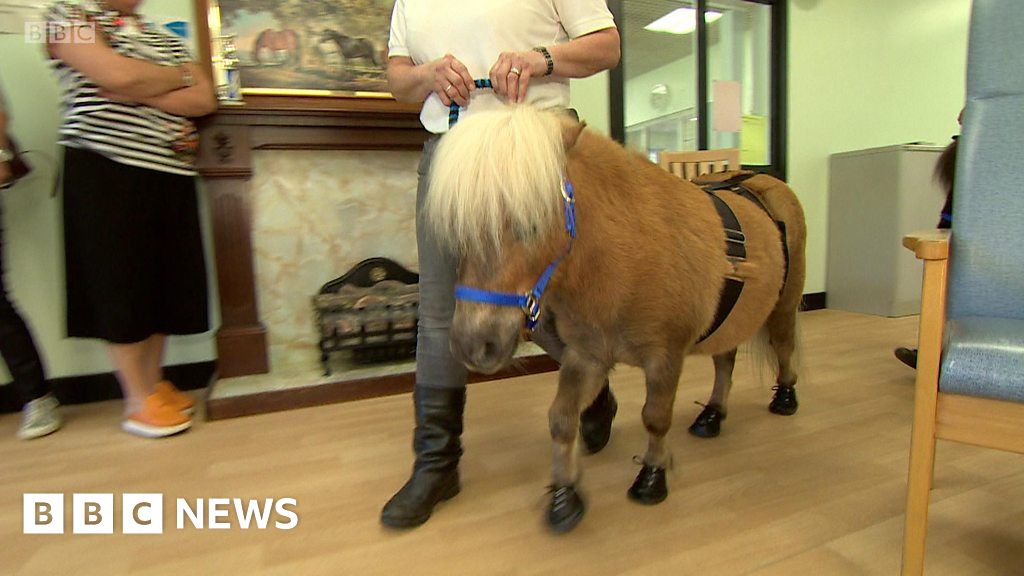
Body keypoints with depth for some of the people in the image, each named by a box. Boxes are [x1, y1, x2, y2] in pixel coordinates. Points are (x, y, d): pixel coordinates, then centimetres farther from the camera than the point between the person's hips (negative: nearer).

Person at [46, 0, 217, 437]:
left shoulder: (167, 39, 21)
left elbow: (204, 100, 5)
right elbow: (118, 76, -13)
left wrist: (139, 92, -7)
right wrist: (180, 77, 2)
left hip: (170, 174, 5)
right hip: (104, 170, -5)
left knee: (164, 281, 5)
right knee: (120, 283, -3)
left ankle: (154, 383, 20)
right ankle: (138, 402, 6)